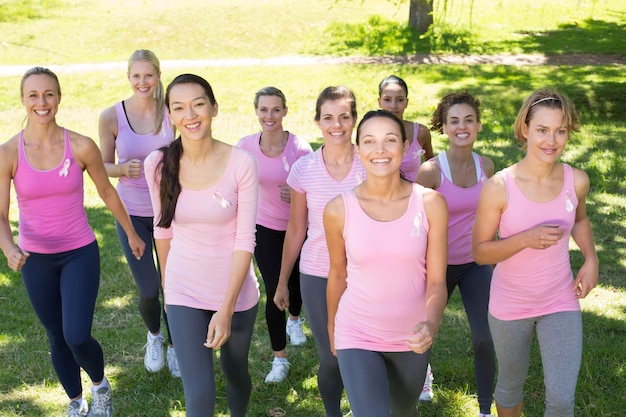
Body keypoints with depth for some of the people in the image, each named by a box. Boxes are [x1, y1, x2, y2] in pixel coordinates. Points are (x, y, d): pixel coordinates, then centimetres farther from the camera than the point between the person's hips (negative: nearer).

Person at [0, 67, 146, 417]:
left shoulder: (82, 147, -12)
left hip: (80, 254, -1)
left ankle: (100, 385, 22)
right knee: (57, 337, 15)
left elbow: (107, 193, 4)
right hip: (35, 259, 2)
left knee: (77, 336, -12)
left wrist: (132, 234, 15)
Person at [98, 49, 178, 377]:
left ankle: (174, 347, 31)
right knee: (149, 291, -3)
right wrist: (124, 169, -19)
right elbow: (104, 166, 1)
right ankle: (153, 335, 32)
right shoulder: (112, 117, -8)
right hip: (131, 214, -1)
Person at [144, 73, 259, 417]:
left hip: (236, 291, 0)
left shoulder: (241, 164, -17)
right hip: (184, 292, 1)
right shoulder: (158, 164, -10)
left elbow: (245, 241, -15)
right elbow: (162, 229, 4)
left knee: (236, 373, 22)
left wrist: (226, 309, -18)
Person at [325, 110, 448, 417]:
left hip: (412, 337, 2)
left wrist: (431, 324, -29)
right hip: (358, 337, -2)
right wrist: (331, 327, 15)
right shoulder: (339, 209, -13)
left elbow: (437, 280, -10)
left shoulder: (431, 204, -13)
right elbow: (338, 274, 2)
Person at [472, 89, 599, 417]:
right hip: (510, 304, -1)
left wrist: (591, 259, -3)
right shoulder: (499, 187, -21)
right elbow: (480, 252, -14)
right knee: (511, 384, 20)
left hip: (561, 303, 2)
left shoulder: (576, 181, -11)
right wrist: (526, 239, -29)